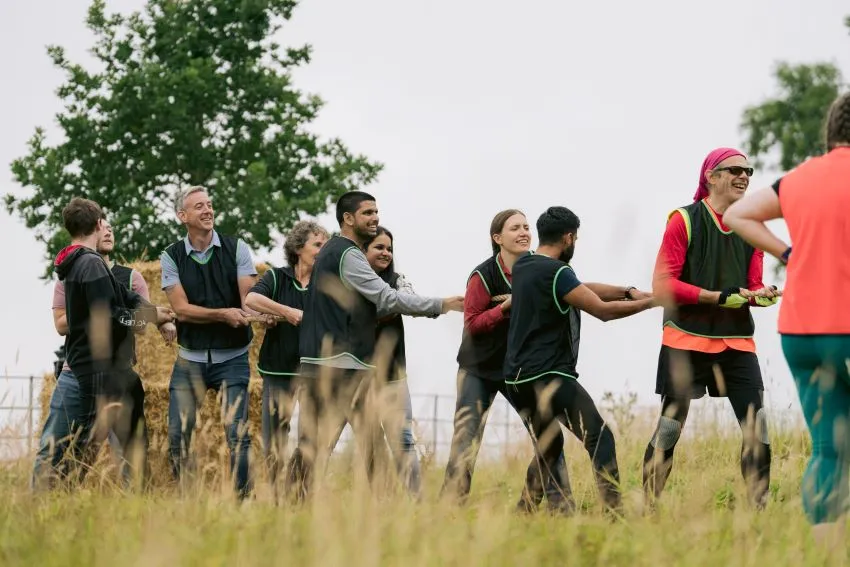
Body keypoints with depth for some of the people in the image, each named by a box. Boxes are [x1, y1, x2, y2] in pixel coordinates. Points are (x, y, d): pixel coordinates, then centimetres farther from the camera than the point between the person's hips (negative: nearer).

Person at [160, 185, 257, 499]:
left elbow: (249, 298, -9)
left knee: (237, 432, -12)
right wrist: (223, 314, -21)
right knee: (177, 434, -2)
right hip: (190, 358, 1)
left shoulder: (236, 248, 0)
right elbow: (181, 309, -7)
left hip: (232, 357, -1)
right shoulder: (172, 257, 1)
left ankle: (242, 497, -7)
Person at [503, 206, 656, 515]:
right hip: (547, 377, -9)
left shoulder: (523, 266, 13)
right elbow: (603, 310, -15)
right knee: (600, 439, -12)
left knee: (548, 449, 23)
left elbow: (581, 287, 18)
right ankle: (614, 510, -26)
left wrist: (627, 291, 10)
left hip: (516, 378, 9)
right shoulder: (555, 272, -13)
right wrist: (650, 302, -4)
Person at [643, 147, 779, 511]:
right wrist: (717, 297, -19)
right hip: (687, 340, -4)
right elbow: (663, 284, -10)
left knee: (757, 426, -4)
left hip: (737, 341, 4)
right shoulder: (685, 220, -5)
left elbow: (753, 287, 13)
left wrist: (762, 295, -11)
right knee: (670, 426, 0)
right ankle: (648, 508, 10)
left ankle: (758, 510, 3)